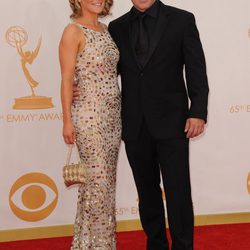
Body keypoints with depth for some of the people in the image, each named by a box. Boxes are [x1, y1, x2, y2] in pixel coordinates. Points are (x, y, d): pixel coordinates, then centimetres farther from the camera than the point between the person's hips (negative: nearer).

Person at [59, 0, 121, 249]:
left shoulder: (105, 29, 12)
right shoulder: (73, 31, -8)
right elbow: (67, 79, -10)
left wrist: (119, 112, 10)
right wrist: (67, 121, -12)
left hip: (113, 113, 7)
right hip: (89, 114, -7)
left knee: (107, 180, 11)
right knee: (98, 180, -4)